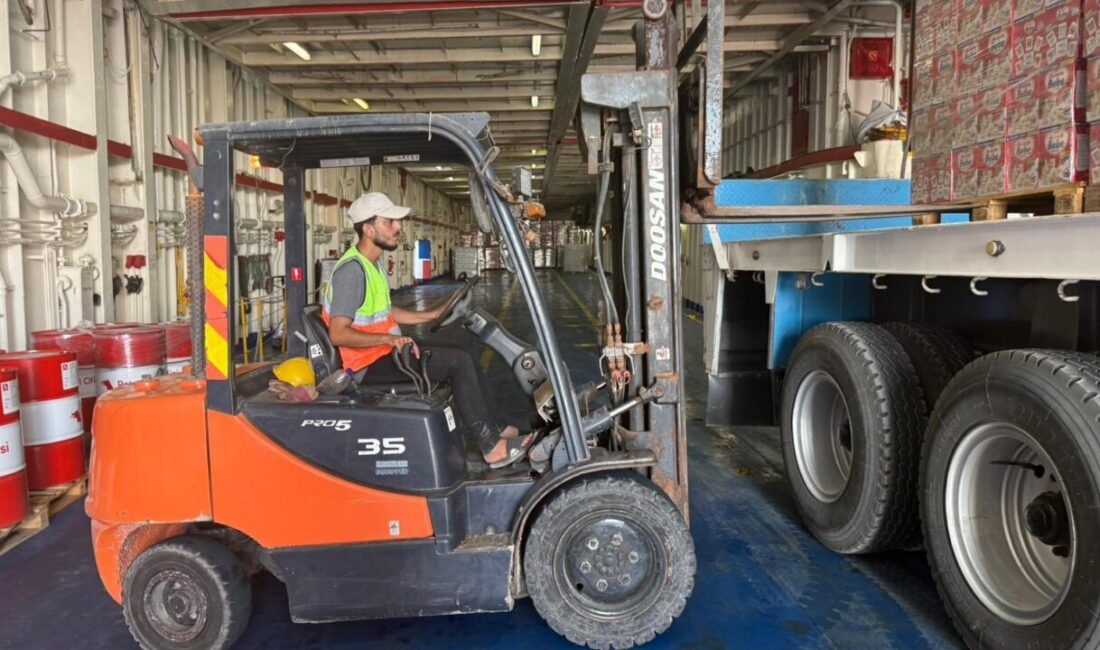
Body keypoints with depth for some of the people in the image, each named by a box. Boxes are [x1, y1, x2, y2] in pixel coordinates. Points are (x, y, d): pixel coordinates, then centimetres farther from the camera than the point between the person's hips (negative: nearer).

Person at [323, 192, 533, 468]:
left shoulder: (371, 264, 11)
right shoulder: (352, 270, -21)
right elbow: (338, 334, -26)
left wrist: (433, 314, 14)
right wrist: (388, 339, -36)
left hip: (382, 352, 10)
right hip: (369, 365, -10)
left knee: (460, 358, 7)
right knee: (460, 361, -15)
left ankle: (490, 430, 10)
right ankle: (491, 445, -6)